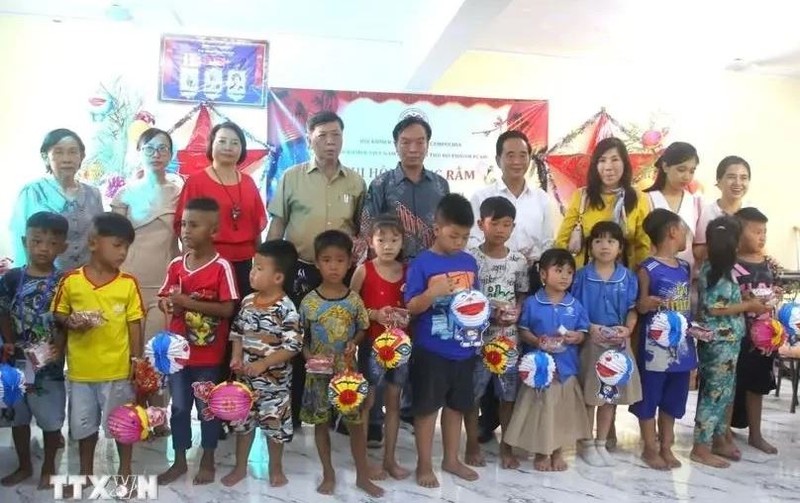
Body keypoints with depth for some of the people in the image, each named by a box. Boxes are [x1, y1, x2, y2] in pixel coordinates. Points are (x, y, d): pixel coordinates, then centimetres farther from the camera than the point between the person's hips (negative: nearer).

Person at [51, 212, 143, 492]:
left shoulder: (128, 284, -6)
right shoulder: (71, 280, -6)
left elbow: (134, 324, -2)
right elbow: (58, 314, 6)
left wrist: (136, 360, -4)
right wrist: (70, 322, -16)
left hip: (117, 368, -1)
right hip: (81, 368, 1)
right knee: (84, 424, 17)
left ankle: (125, 471, 30)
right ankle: (86, 472, 37)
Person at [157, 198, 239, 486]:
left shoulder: (222, 267, -14)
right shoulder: (176, 265, 2)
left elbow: (227, 309, -19)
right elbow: (164, 299, 11)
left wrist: (189, 303, -23)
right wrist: (167, 304, -12)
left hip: (208, 354, -5)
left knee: (207, 407, 10)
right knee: (179, 406, 16)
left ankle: (208, 461, 27)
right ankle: (179, 460, 31)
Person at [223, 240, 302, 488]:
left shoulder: (286, 309, -19)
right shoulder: (248, 301, -2)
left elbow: (293, 346, -20)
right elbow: (238, 332, 8)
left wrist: (264, 364, -24)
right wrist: (236, 357, -7)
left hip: (274, 380, -5)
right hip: (245, 377, 5)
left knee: (274, 423, 11)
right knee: (243, 420, 18)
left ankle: (276, 468, 33)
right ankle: (240, 467, 37)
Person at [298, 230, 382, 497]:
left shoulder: (354, 300, -6)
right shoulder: (309, 301, -9)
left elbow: (362, 329, 6)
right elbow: (300, 337, -1)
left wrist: (353, 343, -13)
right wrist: (308, 356, -16)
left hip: (348, 370, 0)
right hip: (319, 372, 0)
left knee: (356, 422, 8)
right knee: (320, 422, 11)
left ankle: (362, 476, 24)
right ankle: (328, 475, 29)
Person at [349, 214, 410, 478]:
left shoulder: (407, 270, 2)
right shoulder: (364, 270, -8)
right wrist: (374, 314, -19)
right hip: (372, 343, -4)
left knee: (393, 401, 13)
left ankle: (390, 458, 25)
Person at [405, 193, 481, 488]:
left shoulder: (469, 262, 5)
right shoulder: (422, 263, -11)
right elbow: (411, 307, -12)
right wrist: (433, 293, -28)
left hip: (463, 349, 5)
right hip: (430, 350, -5)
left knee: (456, 405, 17)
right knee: (427, 407, 7)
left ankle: (451, 460, 34)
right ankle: (424, 464, 23)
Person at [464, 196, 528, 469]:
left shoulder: (519, 260, 2)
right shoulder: (470, 258, -8)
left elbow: (523, 295, 10)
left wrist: (516, 312, -10)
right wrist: (488, 312, -18)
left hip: (509, 337, 3)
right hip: (477, 337, -3)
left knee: (508, 394, 12)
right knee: (472, 393, 7)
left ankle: (507, 446, 28)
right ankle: (473, 445, 25)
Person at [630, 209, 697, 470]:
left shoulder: (685, 267, 8)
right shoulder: (648, 269, -13)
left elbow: (689, 302, 18)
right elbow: (640, 306, -8)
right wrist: (646, 304, -29)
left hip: (681, 343, 7)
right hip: (655, 345, -7)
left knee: (673, 398, 15)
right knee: (650, 396, 5)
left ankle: (666, 447, 28)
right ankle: (650, 448, 19)